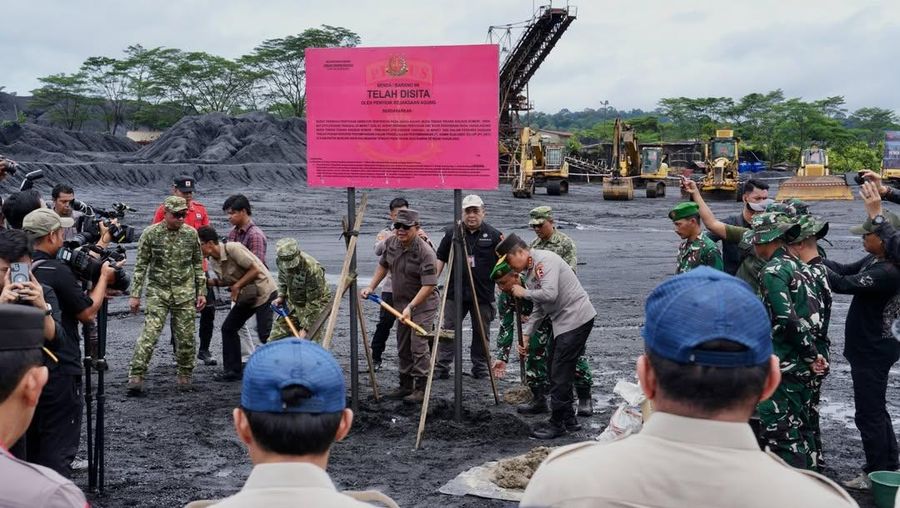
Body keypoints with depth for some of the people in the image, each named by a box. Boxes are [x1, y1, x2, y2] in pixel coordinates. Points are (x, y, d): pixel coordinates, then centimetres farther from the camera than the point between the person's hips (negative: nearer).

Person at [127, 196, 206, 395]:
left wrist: (201, 291, 9)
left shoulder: (191, 234, 3)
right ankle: (136, 377, -10)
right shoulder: (150, 234, -4)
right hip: (157, 291, -2)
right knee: (149, 334, -12)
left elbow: (198, 265, 11)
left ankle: (184, 376, 20)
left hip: (185, 293, 2)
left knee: (185, 337, 5)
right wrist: (134, 295, -4)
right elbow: (140, 266, -1)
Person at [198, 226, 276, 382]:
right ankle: (233, 371, 11)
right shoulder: (213, 261, 3)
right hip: (244, 296, 9)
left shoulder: (232, 249, -23)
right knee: (228, 328, 5)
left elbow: (255, 269, -22)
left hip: (264, 293, -9)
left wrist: (237, 286, -20)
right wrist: (209, 281, -3)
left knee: (265, 334, -13)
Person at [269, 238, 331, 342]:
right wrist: (281, 296, 2)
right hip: (292, 304, 6)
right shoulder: (280, 262, -14)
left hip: (316, 306, -6)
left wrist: (305, 328, -27)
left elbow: (314, 302, -28)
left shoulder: (313, 269, -34)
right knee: (275, 337, 6)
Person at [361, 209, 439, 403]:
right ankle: (405, 386, 25)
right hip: (401, 303, 8)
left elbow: (429, 285, -27)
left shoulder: (425, 252, -24)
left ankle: (421, 388, -7)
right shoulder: (391, 243, -1)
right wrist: (371, 287, 11)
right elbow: (383, 265, 18)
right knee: (403, 348, 14)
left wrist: (411, 307, -31)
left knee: (418, 346, -14)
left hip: (422, 304, -8)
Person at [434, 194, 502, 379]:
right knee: (448, 330, 0)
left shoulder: (493, 235, 2)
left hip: (483, 294, 0)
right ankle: (441, 367, 4)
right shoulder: (451, 233, 4)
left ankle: (480, 367, 21)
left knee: (481, 332, 9)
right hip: (455, 293, 0)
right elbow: (440, 259, 8)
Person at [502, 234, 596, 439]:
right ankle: (568, 420, 24)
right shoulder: (529, 271, 14)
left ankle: (557, 423, 2)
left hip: (576, 318, -10)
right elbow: (538, 309, 16)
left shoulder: (546, 259, -16)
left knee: (560, 372, -7)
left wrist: (524, 293, -12)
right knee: (556, 370, 14)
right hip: (562, 322, 10)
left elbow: (550, 293, -28)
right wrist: (526, 335, 8)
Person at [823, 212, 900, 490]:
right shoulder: (873, 260, 1)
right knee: (876, 410, 21)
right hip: (868, 349, 10)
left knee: (869, 414, 1)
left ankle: (877, 476, 13)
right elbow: (845, 269, 11)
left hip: (872, 353, -10)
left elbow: (843, 284, -29)